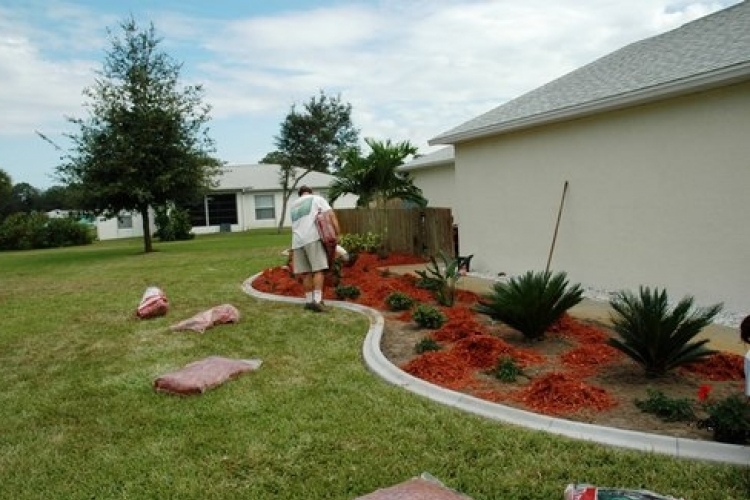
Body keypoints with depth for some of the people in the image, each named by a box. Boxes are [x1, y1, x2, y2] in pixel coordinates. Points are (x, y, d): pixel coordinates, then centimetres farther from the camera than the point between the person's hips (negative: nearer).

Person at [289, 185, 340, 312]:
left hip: (297, 241, 5)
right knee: (319, 269, -5)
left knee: (306, 272, 10)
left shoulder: (293, 205, 27)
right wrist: (337, 233, -3)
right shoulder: (317, 198, 11)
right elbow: (331, 214, -2)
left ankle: (309, 300, 13)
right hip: (312, 238, -5)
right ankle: (317, 300, -15)